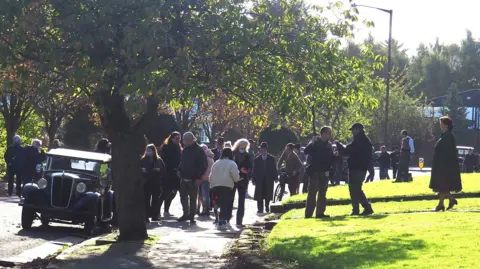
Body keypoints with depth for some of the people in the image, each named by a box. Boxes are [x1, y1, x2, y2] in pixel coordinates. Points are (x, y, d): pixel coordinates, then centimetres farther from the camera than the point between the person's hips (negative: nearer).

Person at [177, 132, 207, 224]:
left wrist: (199, 177, -17)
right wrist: (180, 170, 6)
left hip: (193, 179, -7)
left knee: (193, 198, 1)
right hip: (184, 178, 7)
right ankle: (186, 214, 21)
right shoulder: (185, 149, 11)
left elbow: (204, 165, -12)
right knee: (183, 197, 10)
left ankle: (192, 216, 8)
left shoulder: (199, 150, -10)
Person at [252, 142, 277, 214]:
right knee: (259, 196, -5)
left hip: (269, 180, 1)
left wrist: (275, 178, 1)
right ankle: (260, 209, -1)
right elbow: (254, 170, 4)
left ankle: (267, 208, 24)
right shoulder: (256, 159, 5)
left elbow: (274, 169, 7)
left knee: (268, 196, 6)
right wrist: (254, 179, -3)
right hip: (259, 180, -1)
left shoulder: (271, 159, 6)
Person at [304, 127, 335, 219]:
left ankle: (320, 212, 12)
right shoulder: (315, 143, -5)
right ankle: (308, 213, -10)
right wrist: (312, 143, -28)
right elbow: (306, 151, -18)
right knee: (312, 192, -9)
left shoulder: (329, 145, 12)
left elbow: (331, 158, 17)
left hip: (324, 172, 6)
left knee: (322, 193, 8)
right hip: (315, 172, -6)